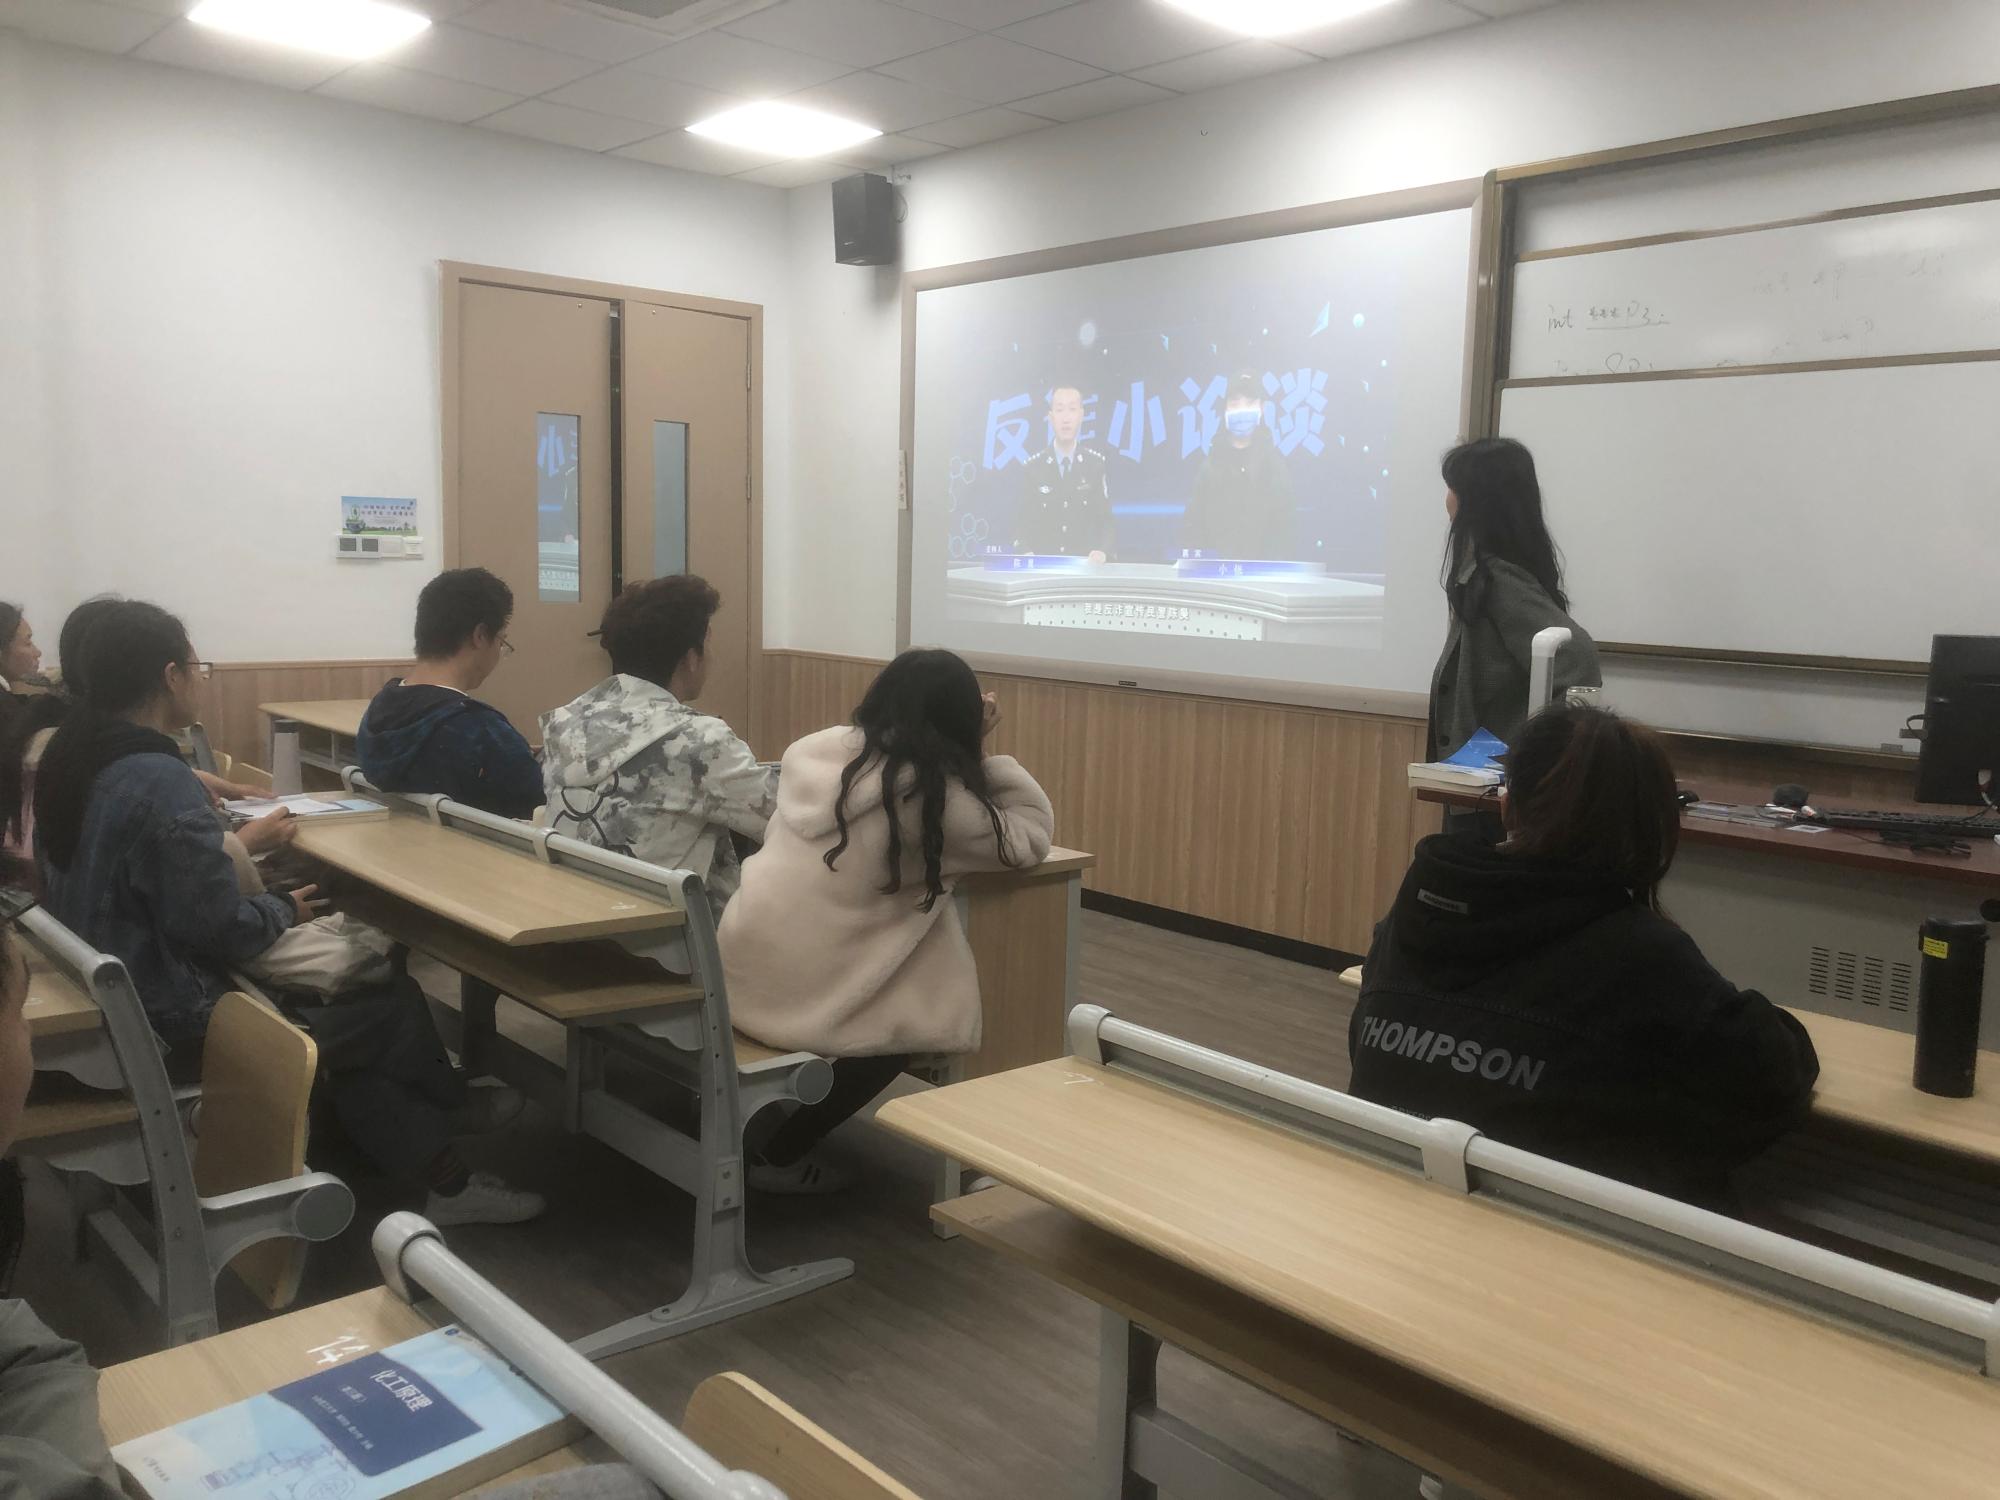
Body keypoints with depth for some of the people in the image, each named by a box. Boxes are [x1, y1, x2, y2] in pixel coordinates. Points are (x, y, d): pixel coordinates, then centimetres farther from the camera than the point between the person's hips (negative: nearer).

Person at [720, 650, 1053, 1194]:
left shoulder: (813, 750, 5)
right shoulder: (936, 793, -14)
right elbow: (1031, 838, -1)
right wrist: (981, 755, 4)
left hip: (741, 970, 7)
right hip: (807, 996, -7)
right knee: (912, 1022, 18)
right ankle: (781, 1154, 21)